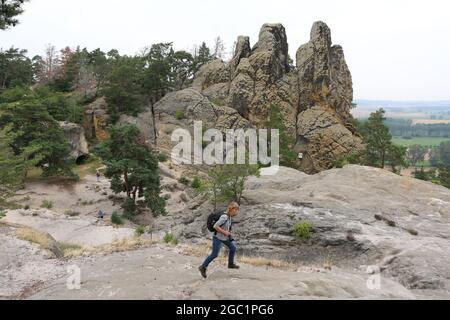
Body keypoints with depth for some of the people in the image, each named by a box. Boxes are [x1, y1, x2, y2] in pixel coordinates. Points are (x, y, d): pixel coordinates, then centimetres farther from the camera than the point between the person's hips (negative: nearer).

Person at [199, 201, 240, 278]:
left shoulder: (229, 216, 1)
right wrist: (224, 232, -22)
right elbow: (215, 226, -29)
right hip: (218, 237, -9)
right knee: (214, 255, -4)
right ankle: (203, 267, 11)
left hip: (225, 237, 9)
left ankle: (231, 264, 35)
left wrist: (228, 232, 8)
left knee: (233, 248, 15)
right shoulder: (224, 217, -27)